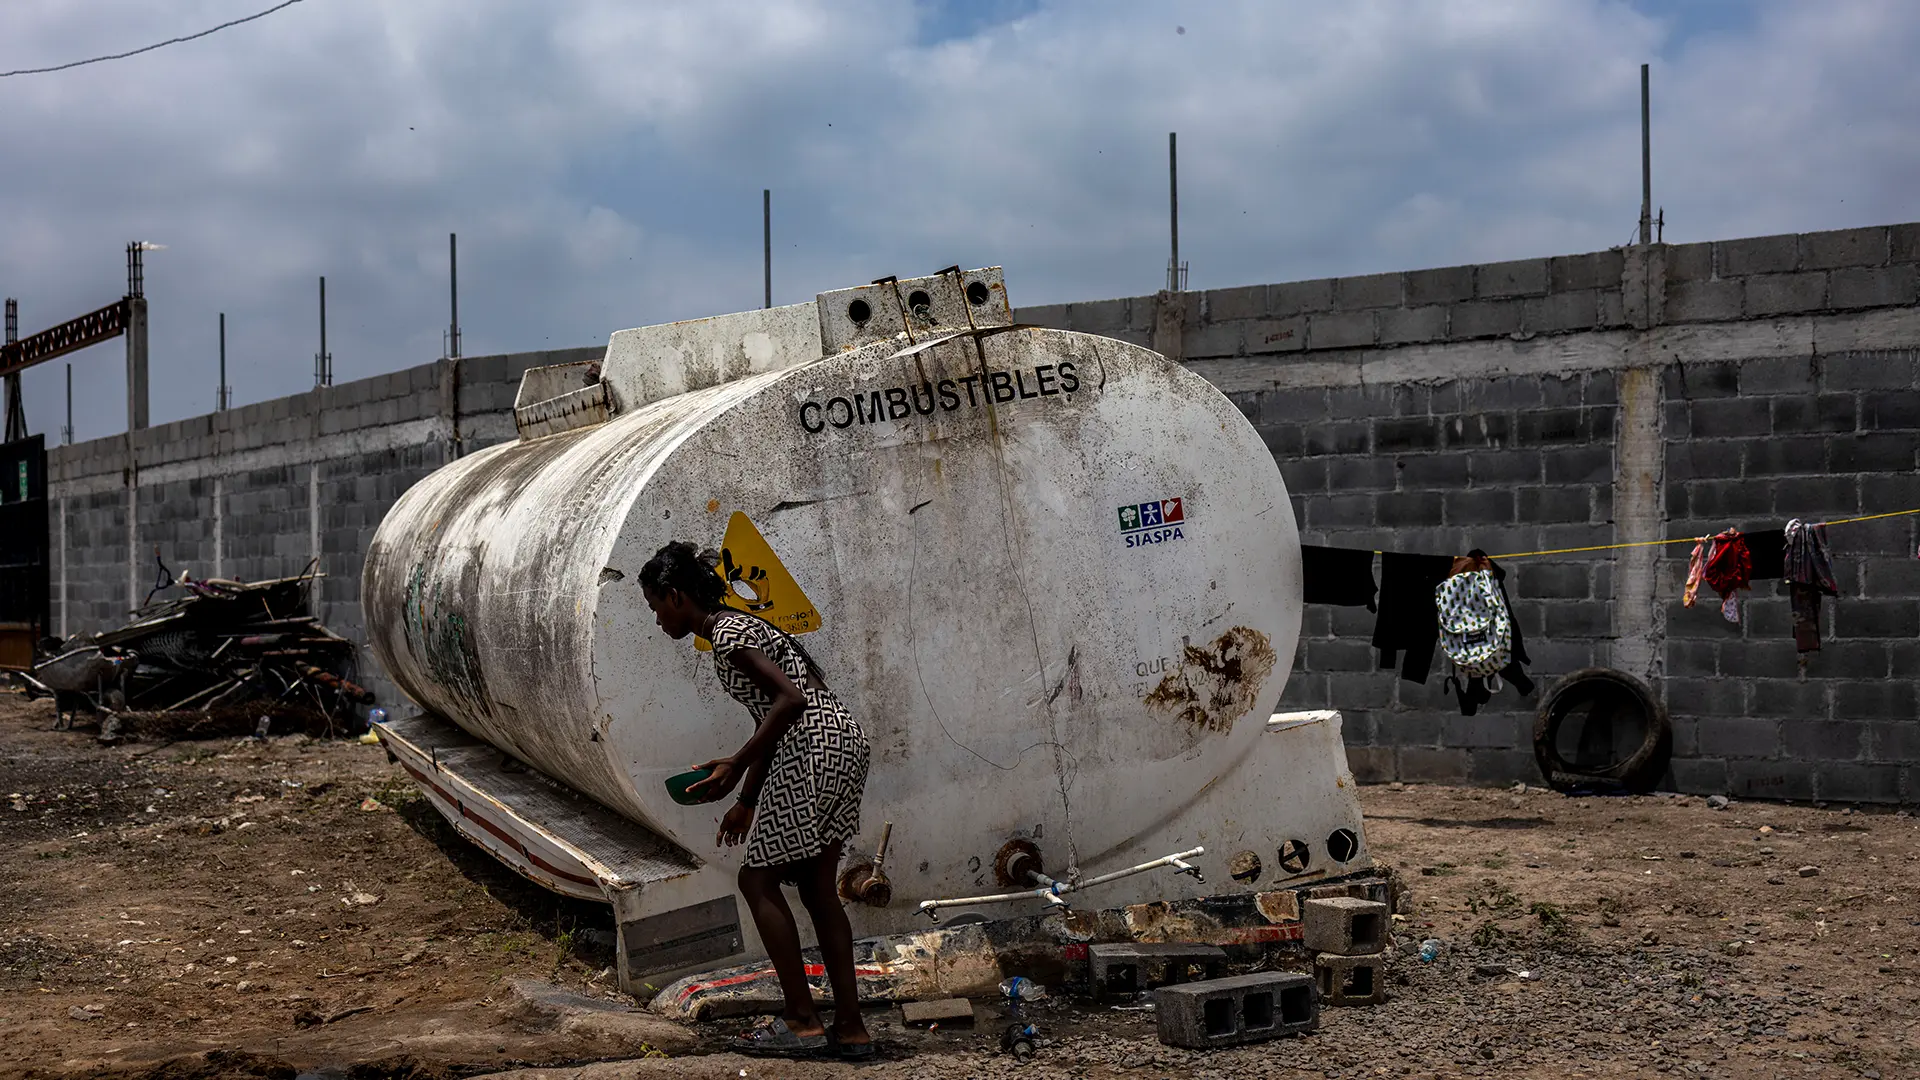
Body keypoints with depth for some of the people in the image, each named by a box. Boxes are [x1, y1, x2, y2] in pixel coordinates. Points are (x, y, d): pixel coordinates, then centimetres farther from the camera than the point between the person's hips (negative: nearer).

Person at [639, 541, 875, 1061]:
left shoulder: (727, 632, -10)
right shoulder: (737, 626, 20)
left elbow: (790, 700, -21)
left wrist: (735, 766, -18)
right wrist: (746, 800, 25)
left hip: (814, 751, -10)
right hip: (838, 746, 10)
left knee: (758, 879, 0)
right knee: (817, 888, 12)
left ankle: (802, 1021, 2)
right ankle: (851, 1027, 14)